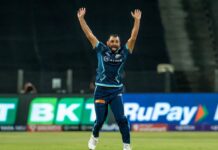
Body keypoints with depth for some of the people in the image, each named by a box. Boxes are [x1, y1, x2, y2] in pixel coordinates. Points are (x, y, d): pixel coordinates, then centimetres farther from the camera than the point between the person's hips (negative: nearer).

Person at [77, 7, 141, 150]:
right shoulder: (102, 50, 3)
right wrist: (81, 18, 0)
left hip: (116, 91, 0)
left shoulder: (124, 52, 5)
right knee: (100, 119, 5)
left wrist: (137, 20, -9)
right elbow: (89, 34, 3)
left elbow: (133, 37, -2)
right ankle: (95, 137, 35)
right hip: (101, 90, 0)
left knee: (121, 118, -10)